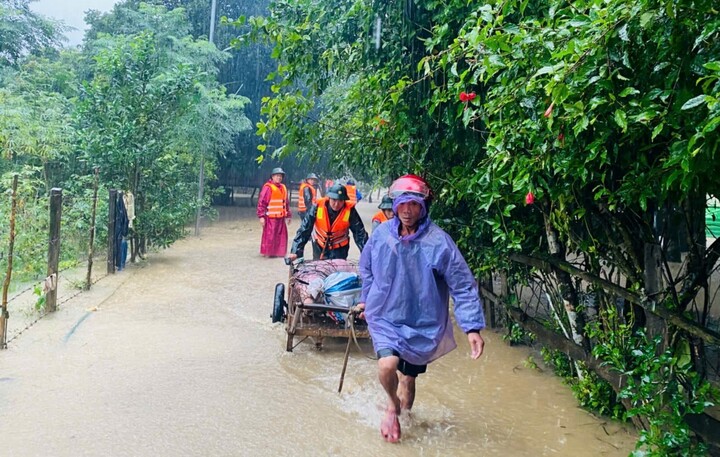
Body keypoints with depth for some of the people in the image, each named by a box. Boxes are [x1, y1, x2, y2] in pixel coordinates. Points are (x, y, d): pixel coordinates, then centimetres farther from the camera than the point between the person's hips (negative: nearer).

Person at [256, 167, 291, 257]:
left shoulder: (283, 187, 16)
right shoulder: (268, 187, -8)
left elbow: (286, 203, 23)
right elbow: (261, 202, -11)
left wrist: (288, 215, 22)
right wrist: (261, 216, -16)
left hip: (281, 217, 7)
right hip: (271, 217, -7)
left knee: (282, 235, 9)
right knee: (269, 235, -4)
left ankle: (279, 252, 19)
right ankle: (267, 252, 6)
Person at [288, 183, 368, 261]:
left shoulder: (350, 210, -23)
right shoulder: (318, 206, -22)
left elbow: (360, 233, -17)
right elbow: (304, 230, -21)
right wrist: (295, 252, -27)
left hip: (340, 248, -1)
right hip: (319, 246, 1)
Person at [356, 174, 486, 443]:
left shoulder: (439, 241, -17)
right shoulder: (381, 233, -7)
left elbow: (463, 286, -15)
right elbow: (366, 267, 12)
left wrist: (473, 327, -21)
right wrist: (367, 299, 22)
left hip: (422, 324, 0)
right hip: (385, 317, 1)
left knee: (408, 378, 15)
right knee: (387, 365, -24)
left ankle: (403, 414, 49)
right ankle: (392, 404, 11)